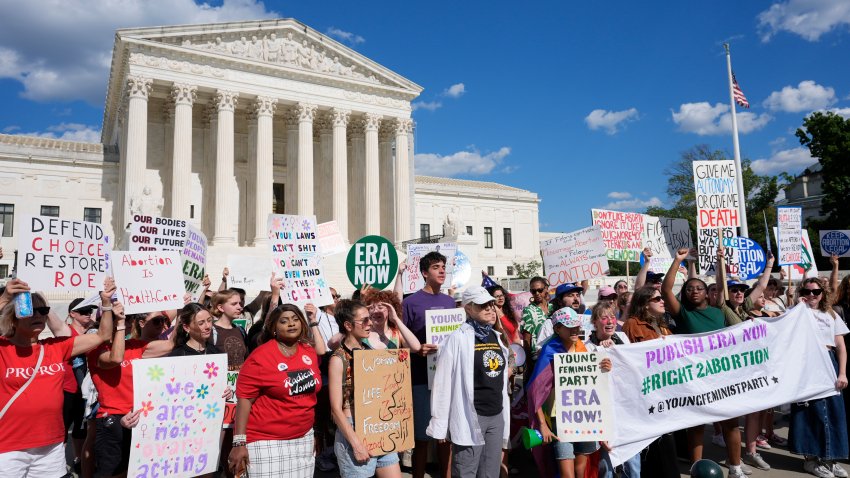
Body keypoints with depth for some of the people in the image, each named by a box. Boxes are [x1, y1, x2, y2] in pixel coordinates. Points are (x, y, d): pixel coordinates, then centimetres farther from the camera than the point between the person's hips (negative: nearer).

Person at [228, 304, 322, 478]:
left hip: (304, 438, 5)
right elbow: (244, 398, -13)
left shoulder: (309, 351, 4)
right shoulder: (261, 356, -12)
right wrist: (239, 442, -17)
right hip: (267, 442, -5)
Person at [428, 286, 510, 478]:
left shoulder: (498, 338, 9)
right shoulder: (458, 338, -12)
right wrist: (440, 425, -11)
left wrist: (504, 413, 17)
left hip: (497, 416, 7)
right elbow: (443, 382, -12)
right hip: (470, 417, -6)